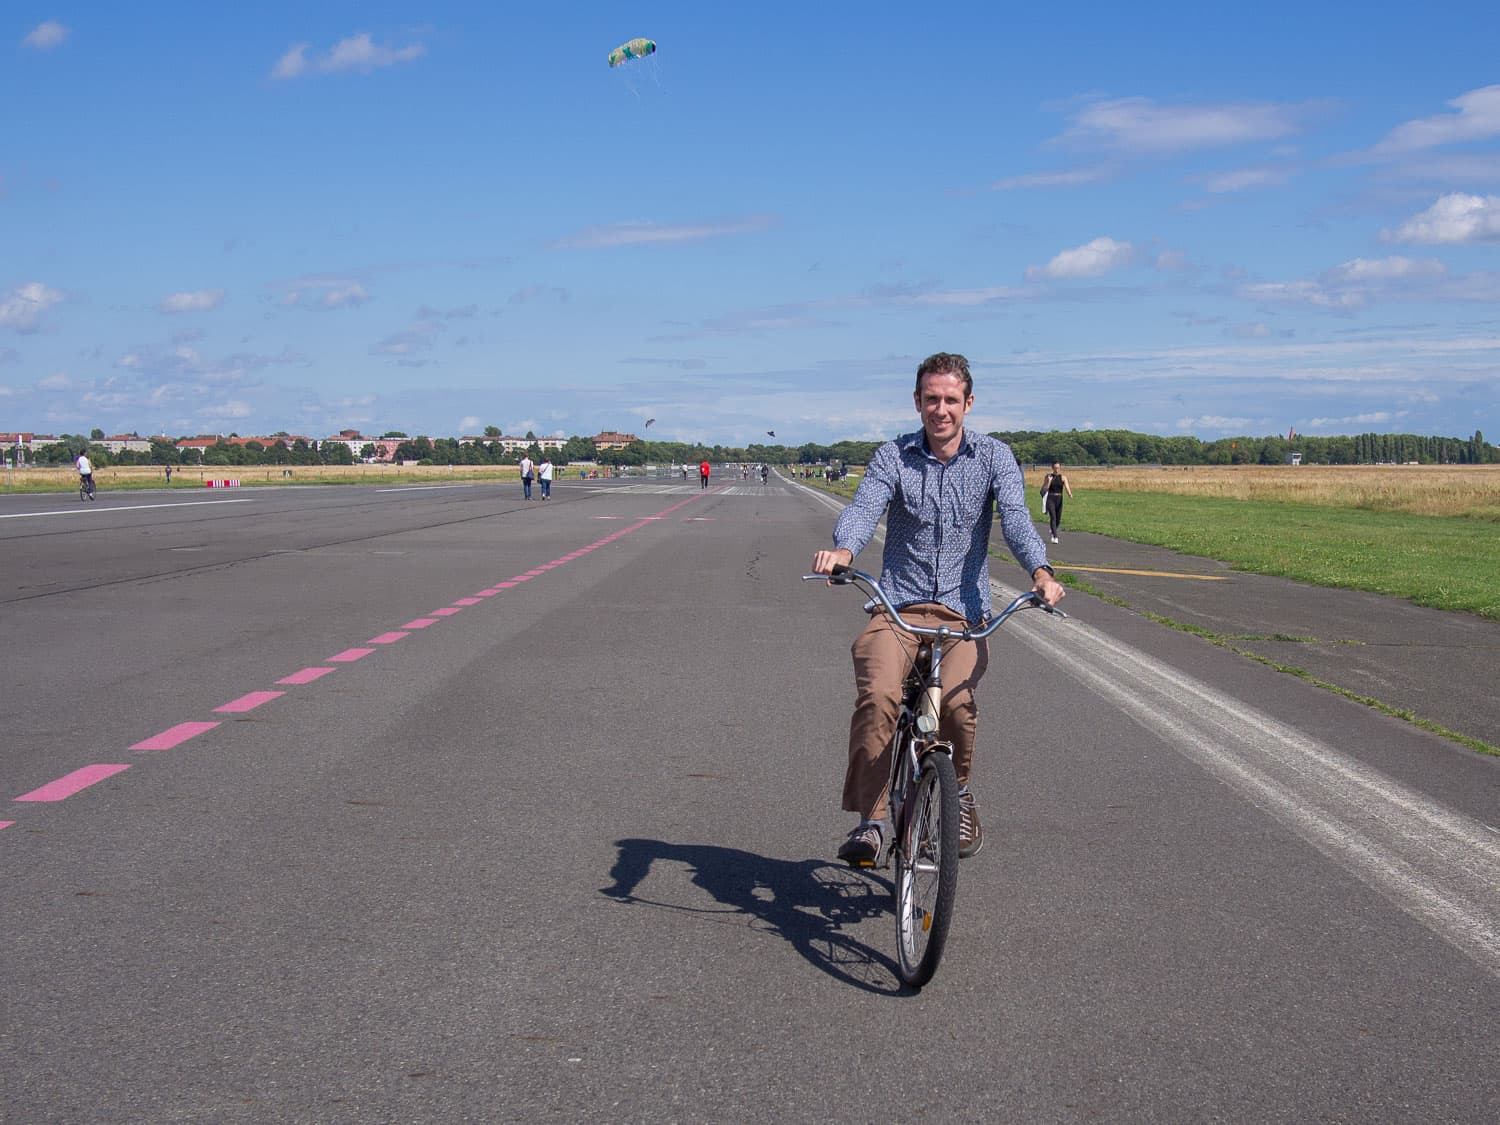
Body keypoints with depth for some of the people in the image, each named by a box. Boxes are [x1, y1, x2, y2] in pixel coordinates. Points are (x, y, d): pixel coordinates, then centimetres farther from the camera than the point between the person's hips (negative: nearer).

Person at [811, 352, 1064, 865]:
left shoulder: (993, 456, 5)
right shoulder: (893, 456, 3)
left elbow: (1015, 518, -10)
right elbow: (865, 507, -15)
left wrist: (1040, 572, -31)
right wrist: (842, 550, -39)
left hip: (963, 614, 0)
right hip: (897, 609, 0)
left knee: (956, 700, -27)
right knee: (877, 695, -28)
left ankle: (960, 791, 4)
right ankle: (869, 821, -16)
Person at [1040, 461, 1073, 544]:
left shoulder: (1063, 478, 2)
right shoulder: (1048, 476, 0)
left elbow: (1067, 487, -11)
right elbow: (1045, 489, -4)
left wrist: (1069, 493, -32)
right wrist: (1049, 481, -20)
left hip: (1059, 499, 2)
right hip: (1050, 499, -2)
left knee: (1058, 519, 10)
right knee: (1053, 517, -17)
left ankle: (1052, 529, 43)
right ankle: (1055, 537, -18)